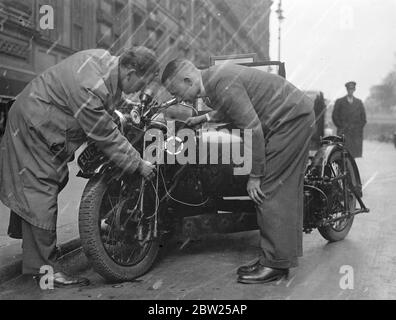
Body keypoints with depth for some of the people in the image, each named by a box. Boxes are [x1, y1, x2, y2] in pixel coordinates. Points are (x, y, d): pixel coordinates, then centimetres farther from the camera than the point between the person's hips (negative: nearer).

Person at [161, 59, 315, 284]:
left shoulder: (221, 84, -23)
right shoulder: (213, 77, 8)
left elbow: (253, 129, -25)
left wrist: (255, 176, -18)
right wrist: (207, 117, 15)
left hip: (292, 118, -10)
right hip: (295, 116, 10)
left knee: (269, 191, -10)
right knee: (285, 191, 11)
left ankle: (275, 264, -3)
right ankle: (284, 256, 19)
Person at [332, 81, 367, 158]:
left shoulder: (359, 102, 16)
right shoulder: (339, 102, 9)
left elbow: (363, 119, 16)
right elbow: (335, 117, 5)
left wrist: (358, 128, 2)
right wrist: (342, 127, -5)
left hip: (356, 134, 2)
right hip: (343, 133, -2)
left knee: (354, 156, -4)